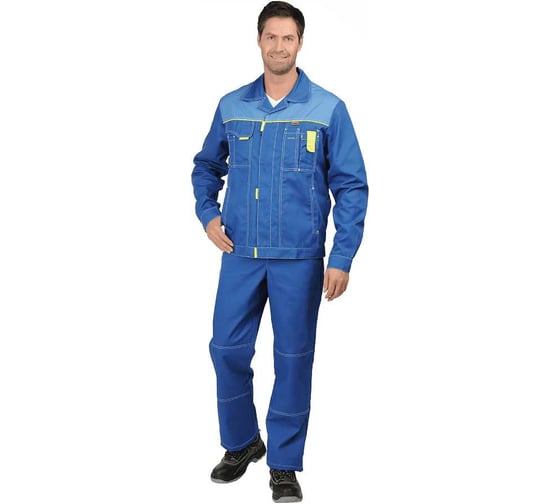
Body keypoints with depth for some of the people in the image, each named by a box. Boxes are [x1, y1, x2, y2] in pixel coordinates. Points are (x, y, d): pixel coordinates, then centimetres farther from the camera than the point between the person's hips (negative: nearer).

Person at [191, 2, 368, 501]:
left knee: (293, 358, 5)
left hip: (299, 258, -3)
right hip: (240, 254, 3)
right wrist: (208, 215, 2)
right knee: (227, 349, 6)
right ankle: (242, 442, 31)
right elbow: (207, 166, 19)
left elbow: (352, 187, -4)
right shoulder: (231, 106, 6)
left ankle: (284, 464, 23)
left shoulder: (328, 109, -3)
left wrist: (342, 259, -10)